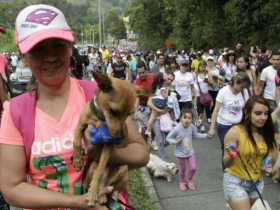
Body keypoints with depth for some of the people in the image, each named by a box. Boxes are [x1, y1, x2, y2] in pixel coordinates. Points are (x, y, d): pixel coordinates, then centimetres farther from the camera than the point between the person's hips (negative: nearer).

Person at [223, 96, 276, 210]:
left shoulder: (265, 133, -4)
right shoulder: (235, 132, -20)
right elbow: (226, 163, -17)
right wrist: (231, 156, -34)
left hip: (257, 182, 6)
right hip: (236, 182, -5)